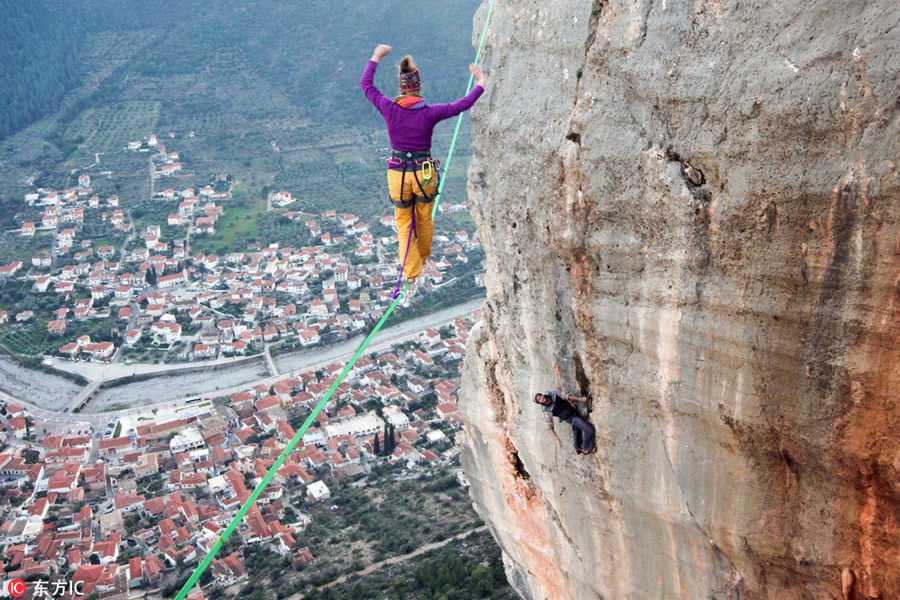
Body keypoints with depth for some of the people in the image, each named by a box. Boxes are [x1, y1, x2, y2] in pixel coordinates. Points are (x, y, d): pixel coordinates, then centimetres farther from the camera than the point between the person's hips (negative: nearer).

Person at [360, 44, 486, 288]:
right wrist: (480, 84, 11)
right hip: (424, 174, -1)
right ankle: (422, 257, 44)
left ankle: (411, 271, 18)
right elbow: (463, 104, -4)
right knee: (425, 219, 23)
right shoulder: (429, 113, -13)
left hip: (397, 174, 1)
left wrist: (375, 58, 20)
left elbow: (366, 84, 6)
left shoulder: (389, 109, -9)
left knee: (403, 223, 17)